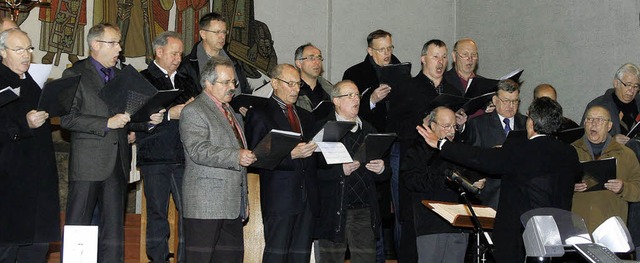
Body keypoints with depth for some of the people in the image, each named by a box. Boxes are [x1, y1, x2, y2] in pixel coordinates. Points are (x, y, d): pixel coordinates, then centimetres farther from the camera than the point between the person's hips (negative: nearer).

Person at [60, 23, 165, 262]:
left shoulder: (120, 76, 17)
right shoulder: (75, 74, -3)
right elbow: (67, 119, -12)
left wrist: (149, 120, 2)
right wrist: (107, 123, -18)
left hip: (117, 162, 6)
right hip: (87, 163, -6)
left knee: (114, 230, 7)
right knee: (77, 226, -2)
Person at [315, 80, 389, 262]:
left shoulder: (368, 130, 16)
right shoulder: (322, 129, -1)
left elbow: (384, 176, 18)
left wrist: (381, 170, -3)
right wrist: (341, 170, -20)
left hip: (365, 212, 4)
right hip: (334, 213, -4)